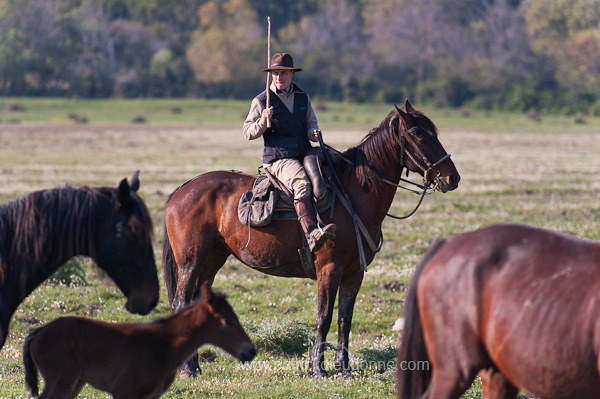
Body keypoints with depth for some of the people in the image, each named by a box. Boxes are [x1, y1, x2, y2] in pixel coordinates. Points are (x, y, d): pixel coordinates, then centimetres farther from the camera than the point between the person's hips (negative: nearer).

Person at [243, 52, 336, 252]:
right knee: (301, 184, -33)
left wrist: (313, 132, 0)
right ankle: (312, 234, -47)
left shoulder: (303, 97, 15)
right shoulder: (261, 101, 2)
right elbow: (248, 133, 1)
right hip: (278, 159, -6)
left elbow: (311, 122, 24)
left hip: (305, 154, 6)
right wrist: (262, 122, -19)